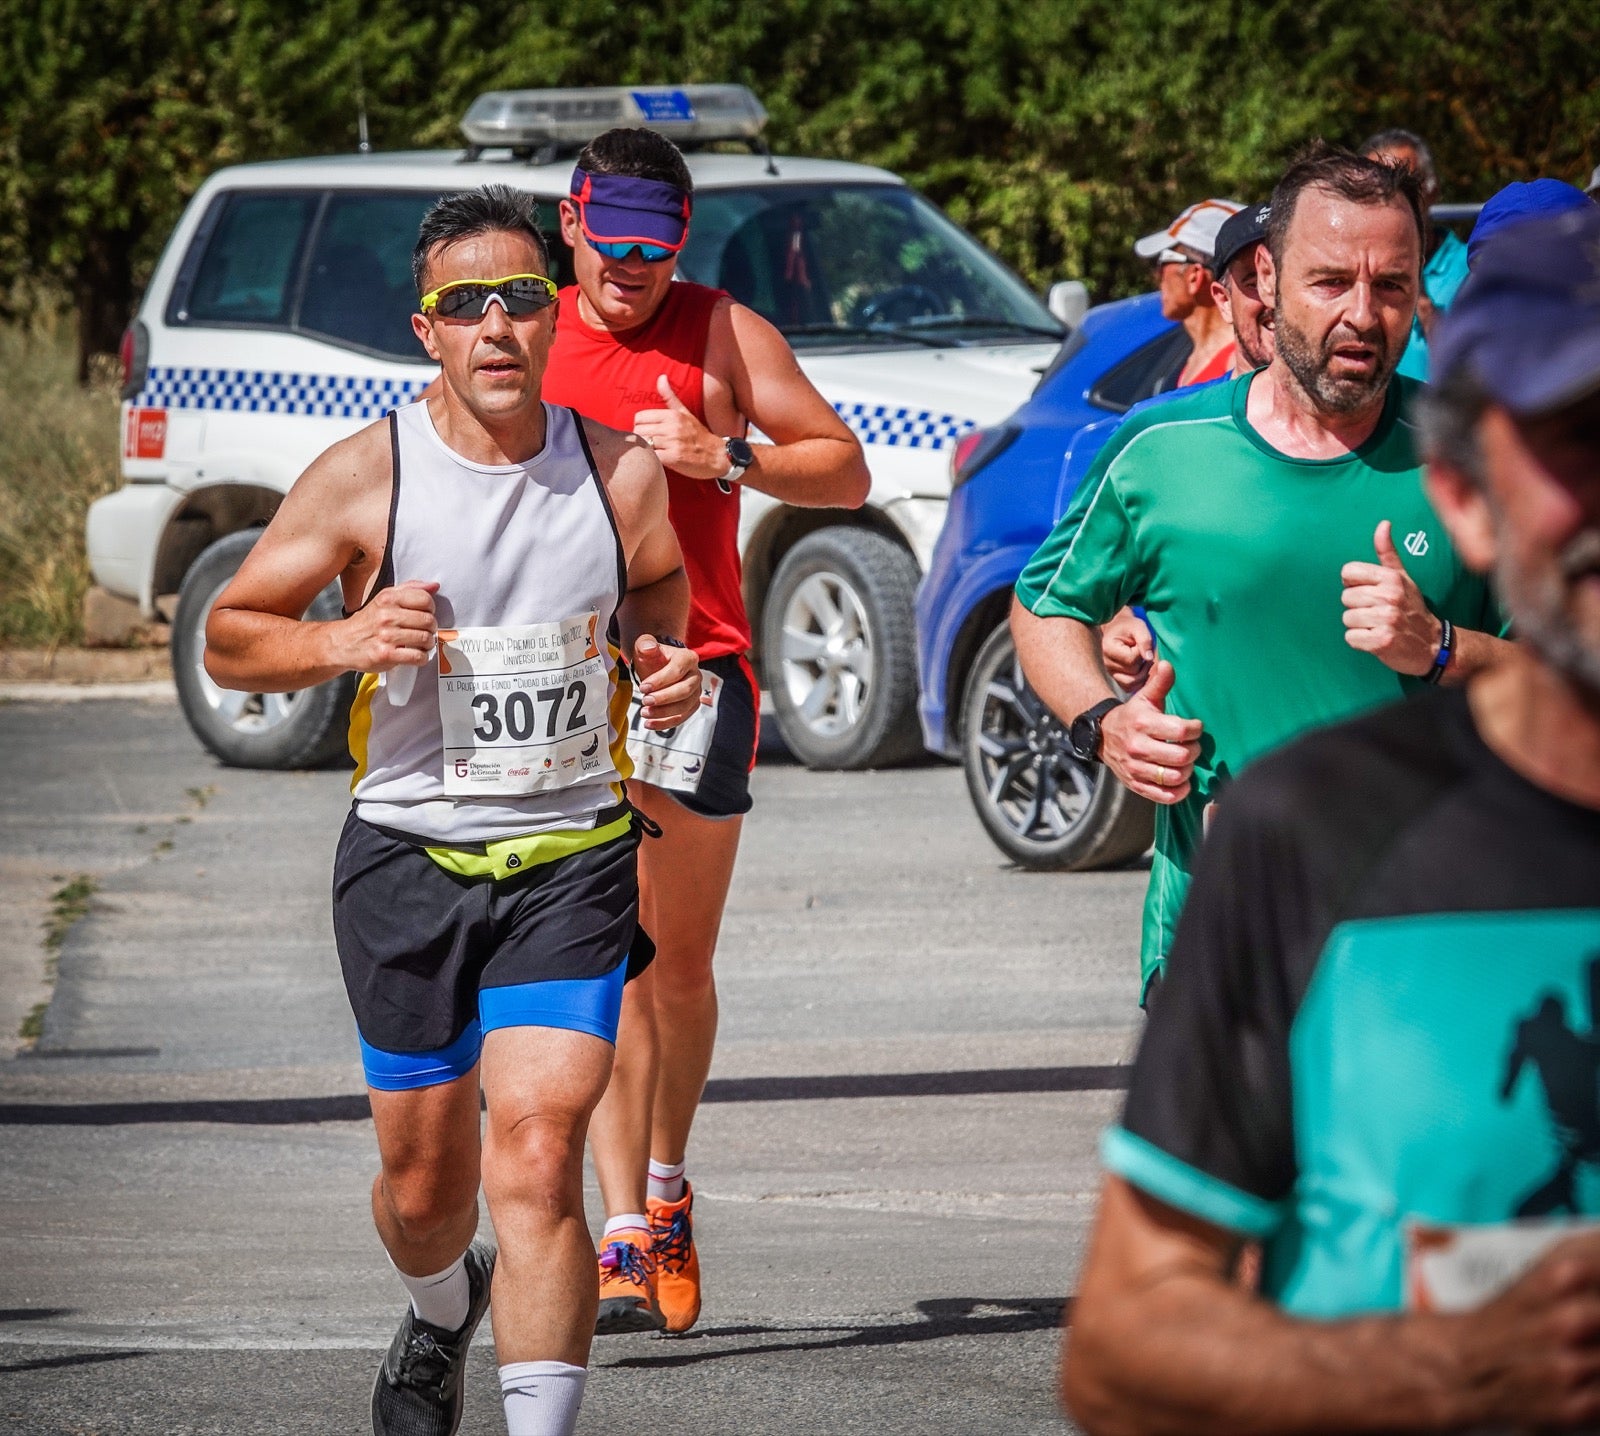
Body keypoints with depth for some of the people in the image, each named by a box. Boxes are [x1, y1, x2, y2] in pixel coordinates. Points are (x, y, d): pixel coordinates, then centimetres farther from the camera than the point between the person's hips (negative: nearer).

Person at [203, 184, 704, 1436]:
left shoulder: (621, 471, 0)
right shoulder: (364, 477, -5)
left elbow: (660, 606, 20)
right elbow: (229, 640, 1)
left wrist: (671, 674, -3)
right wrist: (344, 642, -19)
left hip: (574, 861, 0)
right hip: (409, 854, 0)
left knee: (537, 1150, -17)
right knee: (423, 1181, 11)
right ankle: (443, 1314, 46)